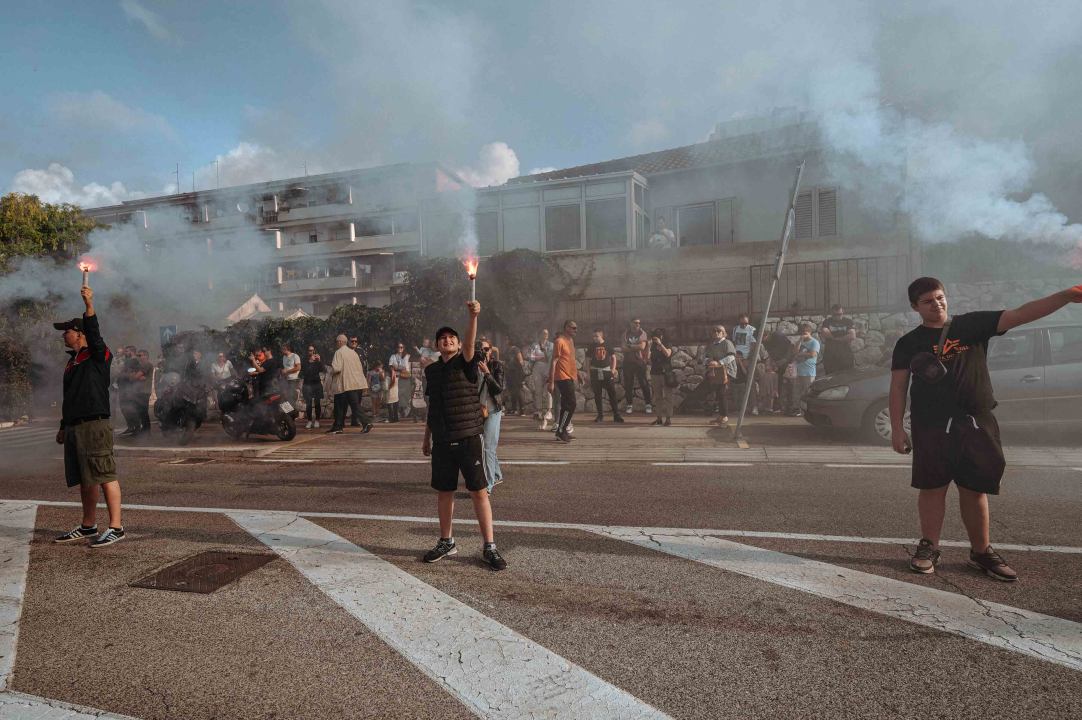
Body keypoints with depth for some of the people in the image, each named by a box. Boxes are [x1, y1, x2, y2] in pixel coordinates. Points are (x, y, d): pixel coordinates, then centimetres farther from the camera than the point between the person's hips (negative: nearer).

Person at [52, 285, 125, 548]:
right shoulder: (73, 361, 22)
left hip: (95, 426, -9)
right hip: (76, 427, 9)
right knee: (84, 479, 14)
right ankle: (88, 527, 24)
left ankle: (116, 527, -8)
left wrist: (89, 305, -33)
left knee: (105, 476, -10)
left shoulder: (97, 355, -1)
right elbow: (71, 397, 27)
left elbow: (94, 334, -23)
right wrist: (64, 426, 27)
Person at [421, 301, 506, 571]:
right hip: (442, 440, 4)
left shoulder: (465, 363, -2)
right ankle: (446, 543, 27)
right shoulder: (431, 371, 11)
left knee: (479, 491, -2)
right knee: (444, 492, 11)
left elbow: (469, 343, -23)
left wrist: (473, 316, -39)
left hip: (470, 437, -4)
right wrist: (426, 438, 19)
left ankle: (489, 548, 6)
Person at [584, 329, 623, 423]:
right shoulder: (591, 347, 5)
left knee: (612, 393, -5)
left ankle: (616, 415, -1)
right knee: (597, 395, 3)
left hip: (606, 371, -1)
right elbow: (588, 360, 7)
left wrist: (613, 370, 0)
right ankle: (600, 415, 14)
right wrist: (588, 373, 0)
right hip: (595, 372, 1)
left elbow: (613, 358, 9)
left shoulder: (608, 346, 4)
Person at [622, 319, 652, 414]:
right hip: (628, 362, 1)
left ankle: (648, 404, 6)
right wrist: (636, 347, -11)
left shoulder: (642, 334, 2)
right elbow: (624, 349, -6)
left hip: (640, 361, -1)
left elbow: (642, 346, -13)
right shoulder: (625, 334, 4)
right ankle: (629, 405, 11)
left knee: (644, 384, -1)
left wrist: (630, 346, -8)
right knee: (628, 384, 3)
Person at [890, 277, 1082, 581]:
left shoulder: (972, 324, 6)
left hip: (976, 424, 1)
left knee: (975, 490, 8)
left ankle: (981, 552, 22)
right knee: (932, 487, 3)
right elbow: (898, 386, 1)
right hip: (932, 427, -1)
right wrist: (897, 428, -5)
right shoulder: (909, 343, 4)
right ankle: (929, 548, 15)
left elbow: (1020, 315, -6)